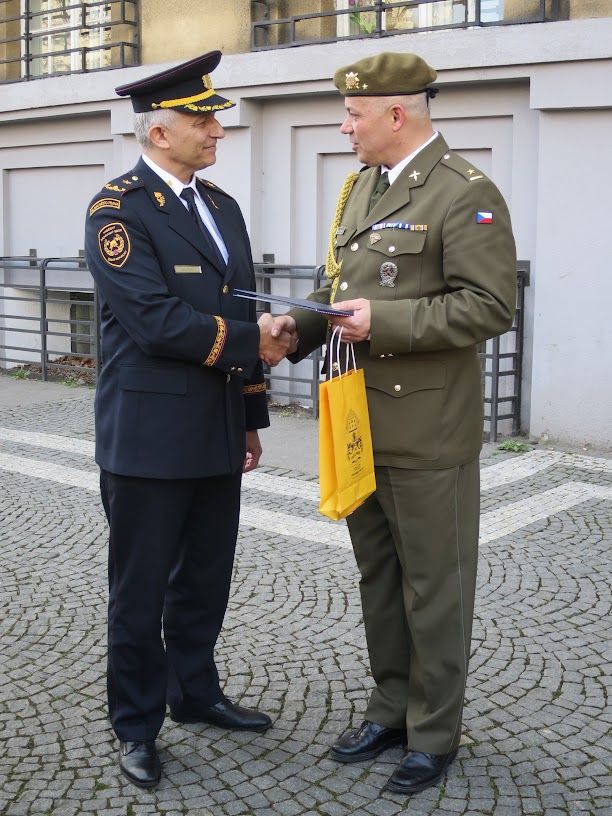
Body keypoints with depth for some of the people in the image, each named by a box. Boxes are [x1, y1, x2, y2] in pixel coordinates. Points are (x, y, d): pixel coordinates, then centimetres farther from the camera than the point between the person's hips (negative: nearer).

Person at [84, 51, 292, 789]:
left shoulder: (221, 206, 13)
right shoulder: (117, 209, -11)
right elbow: (155, 321, -21)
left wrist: (252, 415, 17)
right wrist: (252, 342, -13)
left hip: (217, 437, 7)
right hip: (150, 437, -7)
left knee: (205, 581, 17)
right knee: (140, 590, 6)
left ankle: (195, 693, 35)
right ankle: (136, 726, 21)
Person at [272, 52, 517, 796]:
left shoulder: (466, 195, -12)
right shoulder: (360, 188, 13)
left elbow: (490, 307, -18)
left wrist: (385, 320, -23)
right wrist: (304, 324, 2)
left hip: (427, 434, -8)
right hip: (361, 422, 8)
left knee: (433, 588, 6)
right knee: (377, 580, 18)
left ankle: (434, 734, 22)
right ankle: (392, 707, 35)